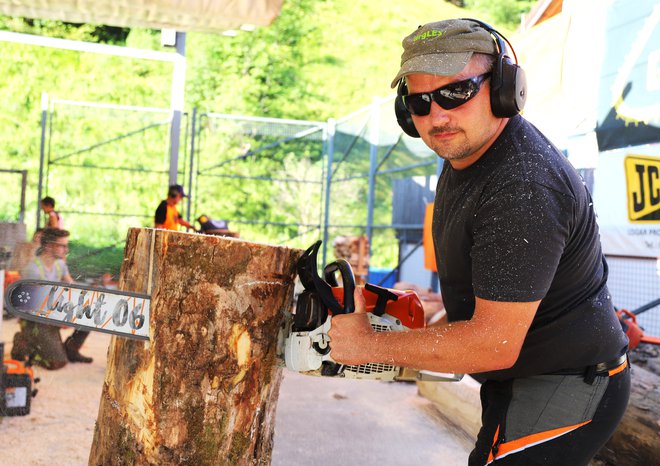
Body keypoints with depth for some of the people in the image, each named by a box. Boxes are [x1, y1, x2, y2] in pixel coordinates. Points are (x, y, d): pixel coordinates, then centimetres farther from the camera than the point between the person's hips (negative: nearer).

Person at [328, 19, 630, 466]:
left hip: (564, 394, -10)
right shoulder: (465, 150, 3)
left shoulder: (523, 187, -30)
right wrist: (435, 329, 10)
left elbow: (494, 345, -28)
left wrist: (369, 345, -19)